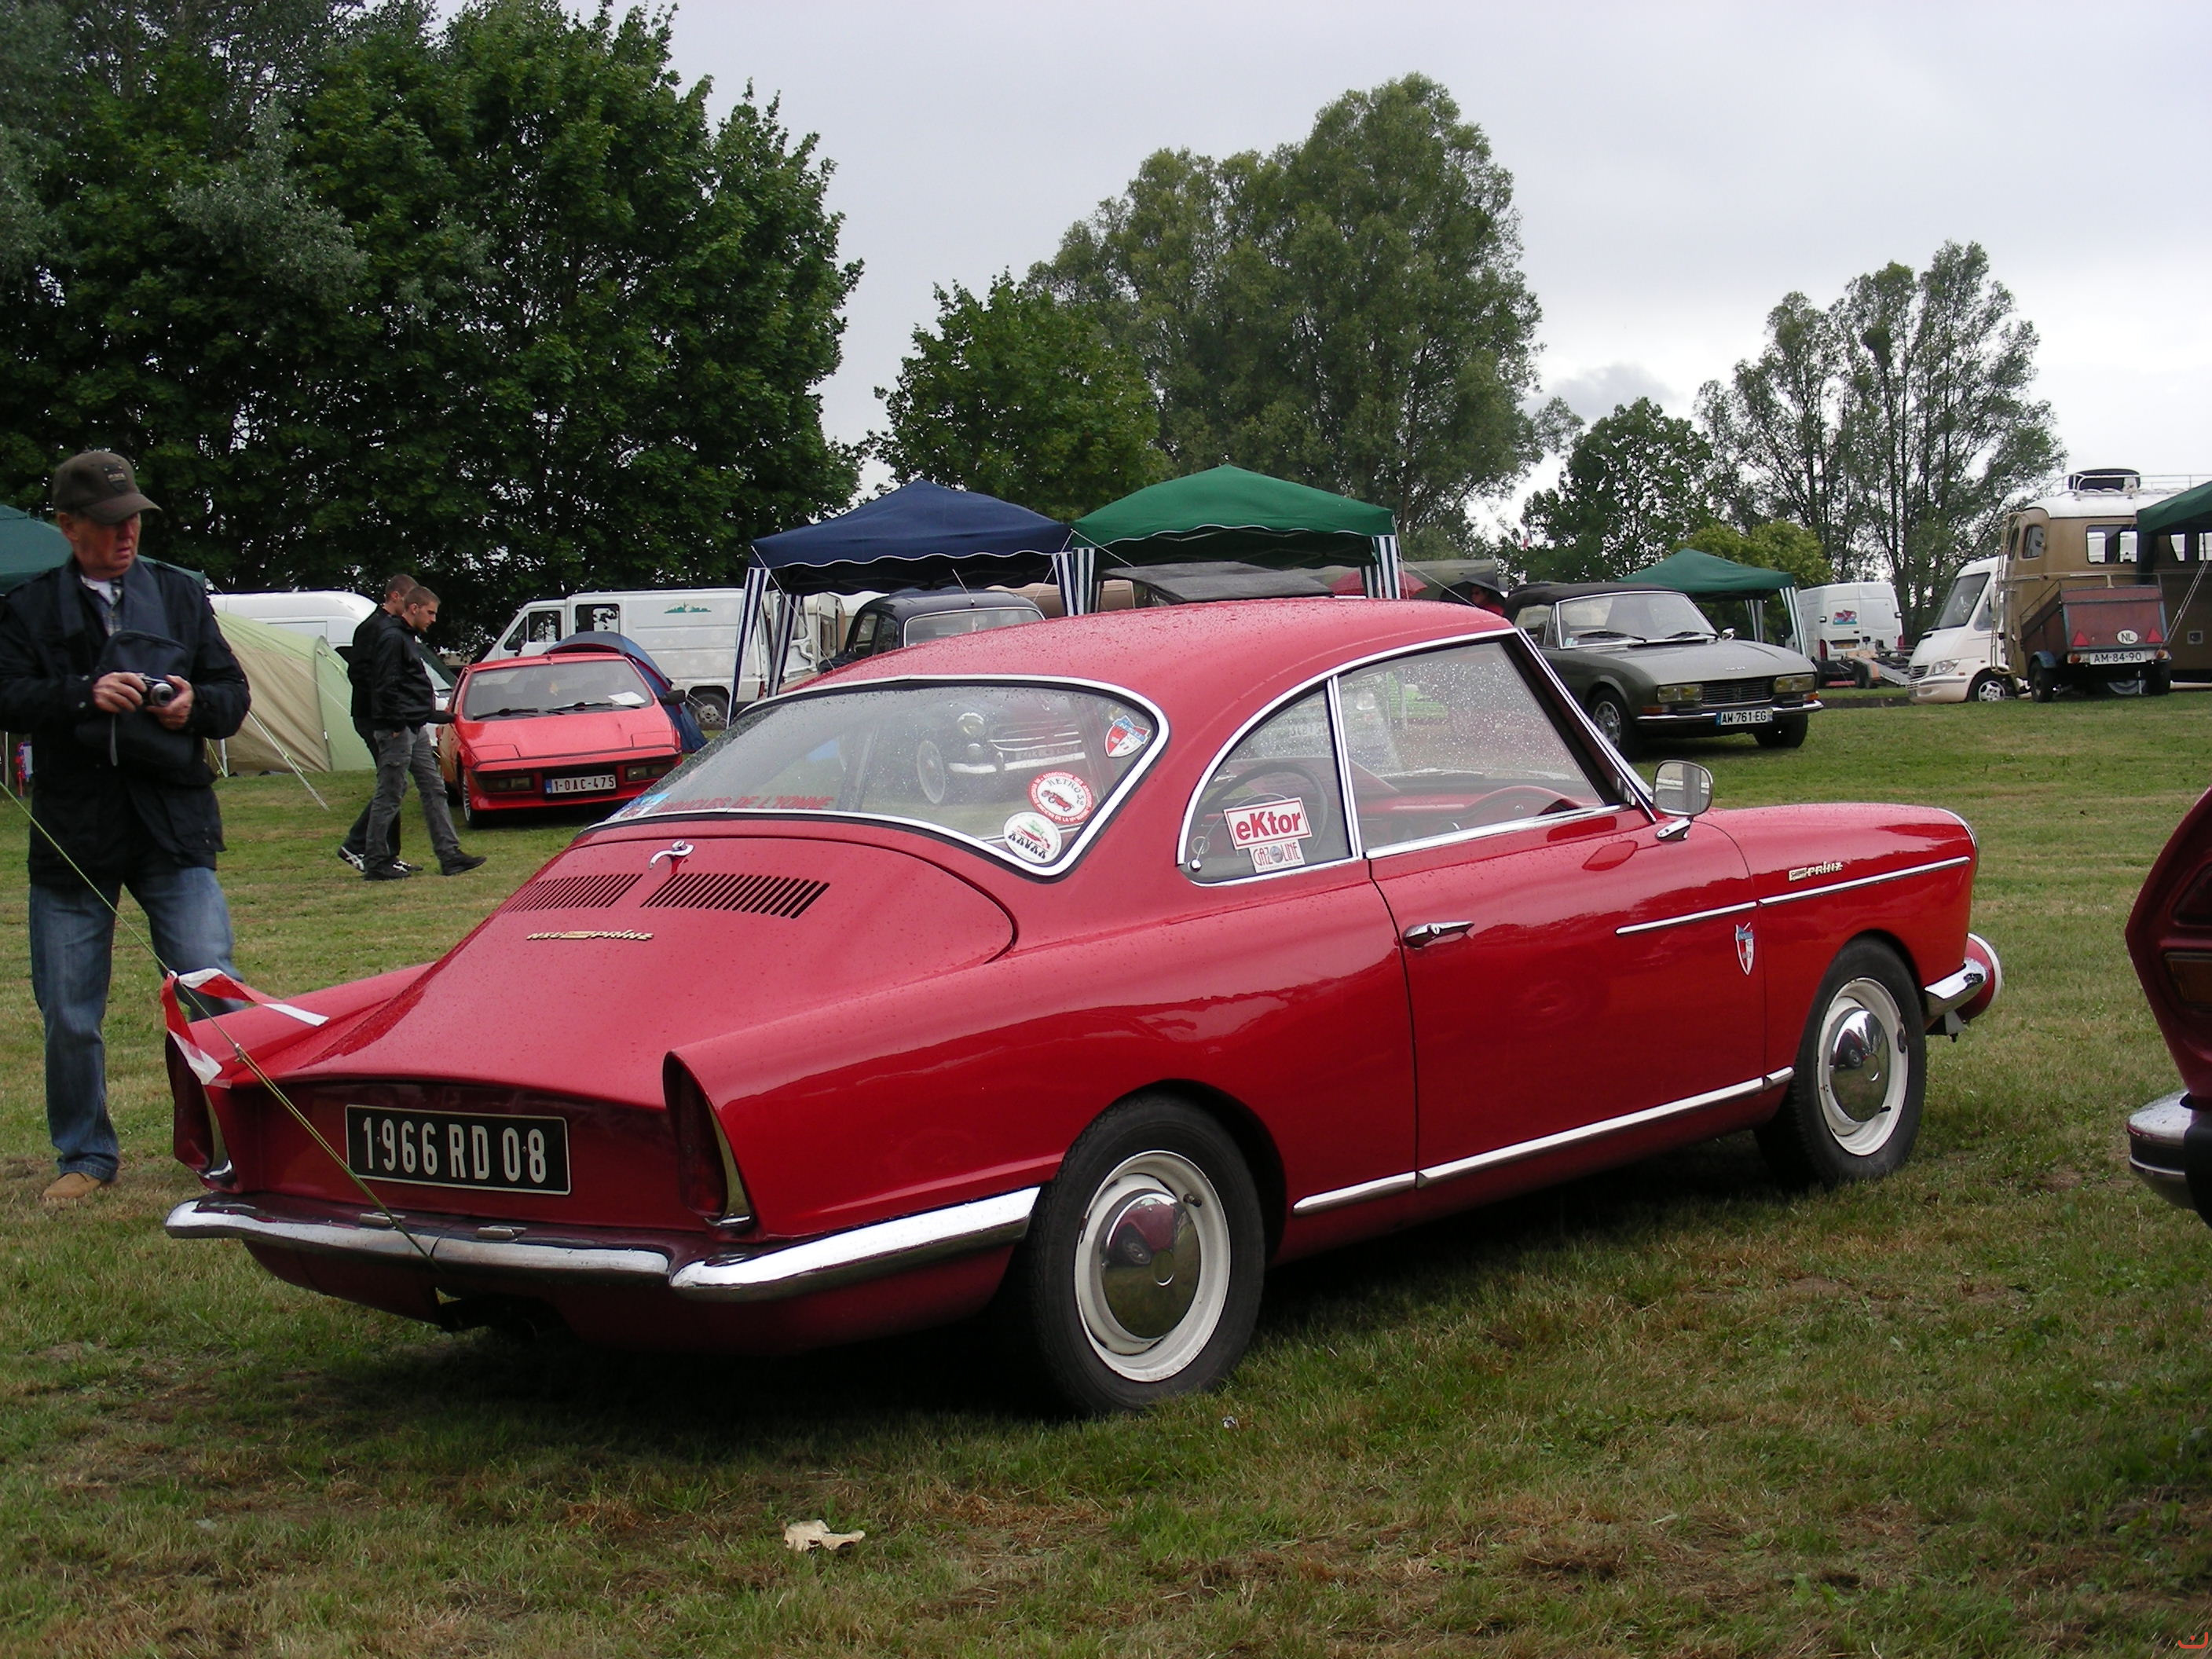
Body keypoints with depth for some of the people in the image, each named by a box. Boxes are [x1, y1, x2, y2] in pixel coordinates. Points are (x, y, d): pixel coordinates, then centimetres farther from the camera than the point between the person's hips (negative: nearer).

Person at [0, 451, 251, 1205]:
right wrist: (85, 694, -21)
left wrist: (197, 704, -11)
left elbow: (234, 694, 11)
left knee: (214, 994, -6)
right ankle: (85, 1156, 20)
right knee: (69, 1015, 5)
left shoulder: (180, 595, 12)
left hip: (174, 831, 0)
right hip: (71, 837, 0)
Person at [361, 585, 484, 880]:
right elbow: (386, 687, -20)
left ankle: (449, 855, 10)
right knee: (389, 796, -6)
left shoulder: (411, 641, 19)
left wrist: (440, 716, 28)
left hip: (415, 730, 10)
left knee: (434, 790, 9)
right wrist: (396, 726, -20)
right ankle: (376, 863, -1)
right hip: (397, 731, -10)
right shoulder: (393, 640, -12)